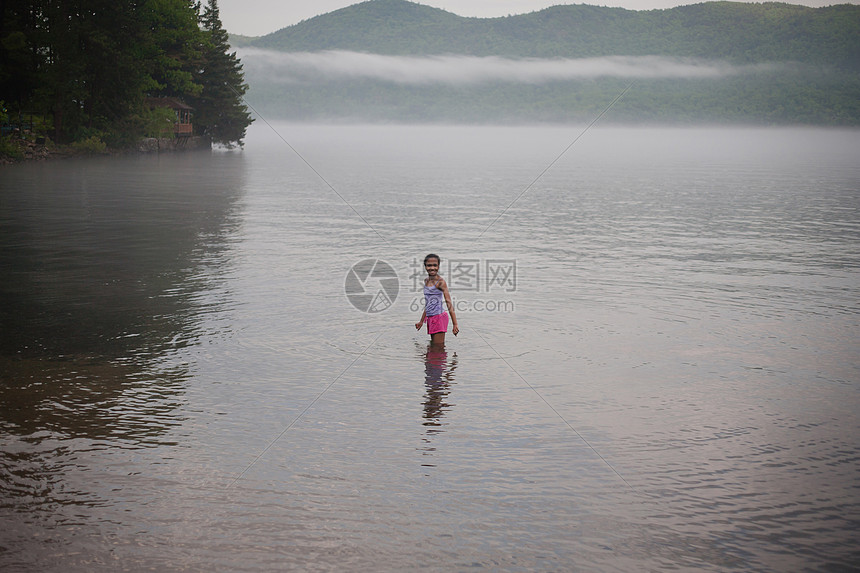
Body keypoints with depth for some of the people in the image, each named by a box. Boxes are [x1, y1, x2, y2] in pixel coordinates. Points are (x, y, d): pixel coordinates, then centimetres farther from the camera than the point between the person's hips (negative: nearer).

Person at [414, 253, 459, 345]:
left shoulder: (440, 282, -11)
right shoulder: (426, 281, 12)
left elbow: (449, 303, -14)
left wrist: (455, 324, -19)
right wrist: (421, 321, 29)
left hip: (439, 317, -8)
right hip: (430, 319, 8)